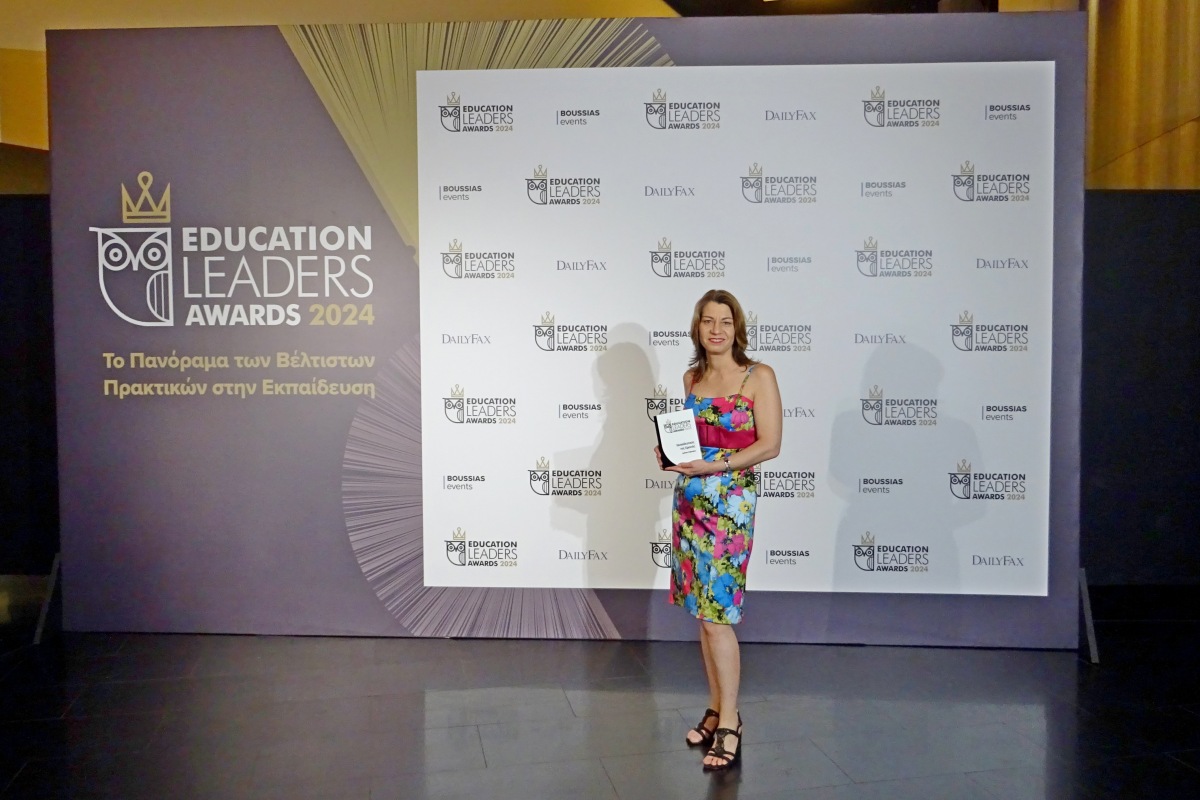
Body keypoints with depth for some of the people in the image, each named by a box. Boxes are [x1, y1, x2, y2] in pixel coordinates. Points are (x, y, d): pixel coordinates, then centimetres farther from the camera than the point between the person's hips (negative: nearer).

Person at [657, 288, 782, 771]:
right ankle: (716, 709, 24)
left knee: (716, 615, -6)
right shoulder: (691, 377, 11)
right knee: (702, 610, 11)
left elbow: (769, 444, -10)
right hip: (690, 499, 6)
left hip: (730, 500, -6)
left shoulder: (758, 376, -6)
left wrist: (715, 465, -19)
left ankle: (730, 724, 7)